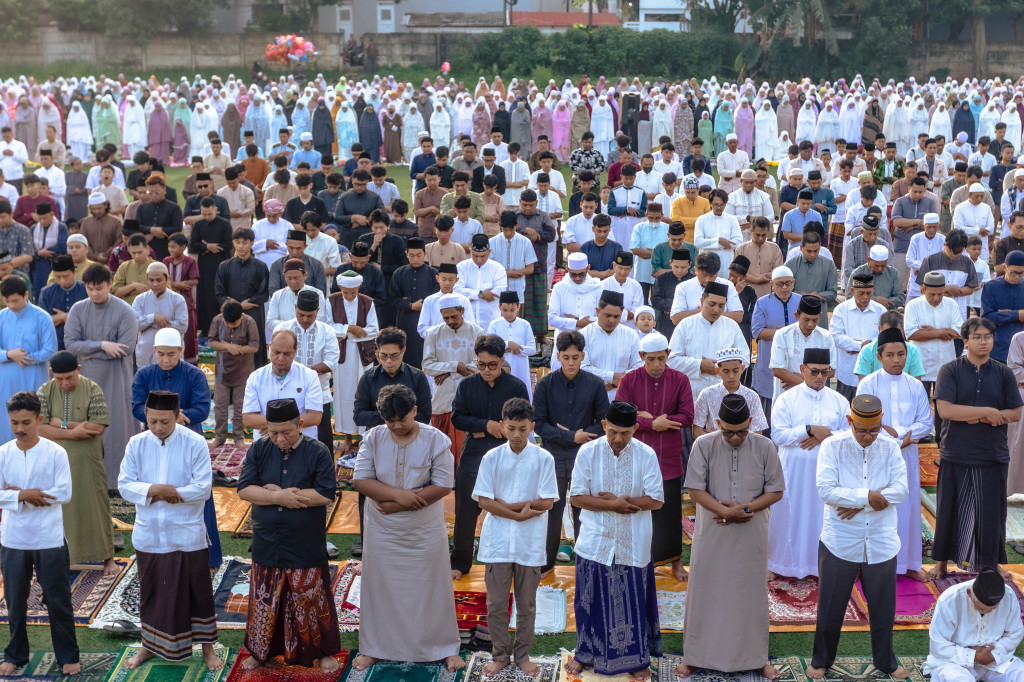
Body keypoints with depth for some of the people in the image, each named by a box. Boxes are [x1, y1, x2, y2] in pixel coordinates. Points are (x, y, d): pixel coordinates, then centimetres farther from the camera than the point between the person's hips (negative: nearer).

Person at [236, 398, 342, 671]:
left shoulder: (318, 452, -10)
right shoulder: (258, 450, -1)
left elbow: (326, 495, -19)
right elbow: (244, 490, -7)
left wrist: (275, 492, -17)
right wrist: (281, 498, -21)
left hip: (306, 546, -3)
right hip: (267, 544, 3)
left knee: (311, 599, 8)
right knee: (264, 601, 13)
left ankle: (323, 651, 26)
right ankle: (260, 650, 32)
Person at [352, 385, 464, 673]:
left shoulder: (436, 440, -12)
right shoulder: (374, 438, -5)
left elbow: (444, 485, -16)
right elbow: (361, 480, -9)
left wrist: (394, 505, -17)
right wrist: (398, 494, -24)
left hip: (425, 530, -2)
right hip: (382, 530, 2)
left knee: (431, 588, 7)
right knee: (380, 587, 11)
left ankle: (445, 647, 22)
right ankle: (373, 648, 27)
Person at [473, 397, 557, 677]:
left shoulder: (543, 459, -4)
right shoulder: (492, 458, -2)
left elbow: (547, 502, -8)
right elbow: (484, 501, -6)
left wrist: (506, 504, -12)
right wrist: (519, 514, -14)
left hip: (530, 543, 0)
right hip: (497, 542, 0)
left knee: (527, 604, 10)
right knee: (496, 603, 6)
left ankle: (522, 654, 25)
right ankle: (500, 654, 22)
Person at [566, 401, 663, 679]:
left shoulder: (646, 455, -6)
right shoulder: (588, 452, -6)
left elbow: (655, 500, -8)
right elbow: (576, 497, -7)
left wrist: (618, 500, -15)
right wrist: (613, 505, -16)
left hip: (633, 544, 0)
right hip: (595, 542, 0)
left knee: (633, 601, 8)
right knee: (592, 600, 10)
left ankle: (636, 658, 23)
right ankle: (586, 653, 28)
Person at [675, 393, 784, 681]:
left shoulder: (765, 447, -5)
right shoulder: (703, 445, -9)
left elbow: (775, 491, -1)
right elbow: (695, 490, -8)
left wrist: (745, 508, -15)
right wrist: (727, 511, -20)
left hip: (751, 533, 1)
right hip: (711, 532, -1)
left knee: (751, 592, 10)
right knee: (704, 590, 6)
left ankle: (756, 657, 24)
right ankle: (694, 656, 19)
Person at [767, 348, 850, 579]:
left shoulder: (839, 402, 5)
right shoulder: (786, 400, -2)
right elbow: (778, 435, -11)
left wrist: (825, 436, -14)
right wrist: (810, 430, -19)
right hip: (794, 469, -2)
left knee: (823, 515, 7)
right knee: (788, 514, 6)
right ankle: (777, 564, 20)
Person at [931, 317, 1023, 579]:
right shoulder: (950, 371, -4)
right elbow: (944, 409, -15)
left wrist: (977, 418, -12)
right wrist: (987, 412, -16)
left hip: (993, 456, 2)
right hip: (956, 456, -2)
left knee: (991, 510, 7)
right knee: (951, 509, 8)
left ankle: (991, 562, 24)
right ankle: (943, 560, 23)